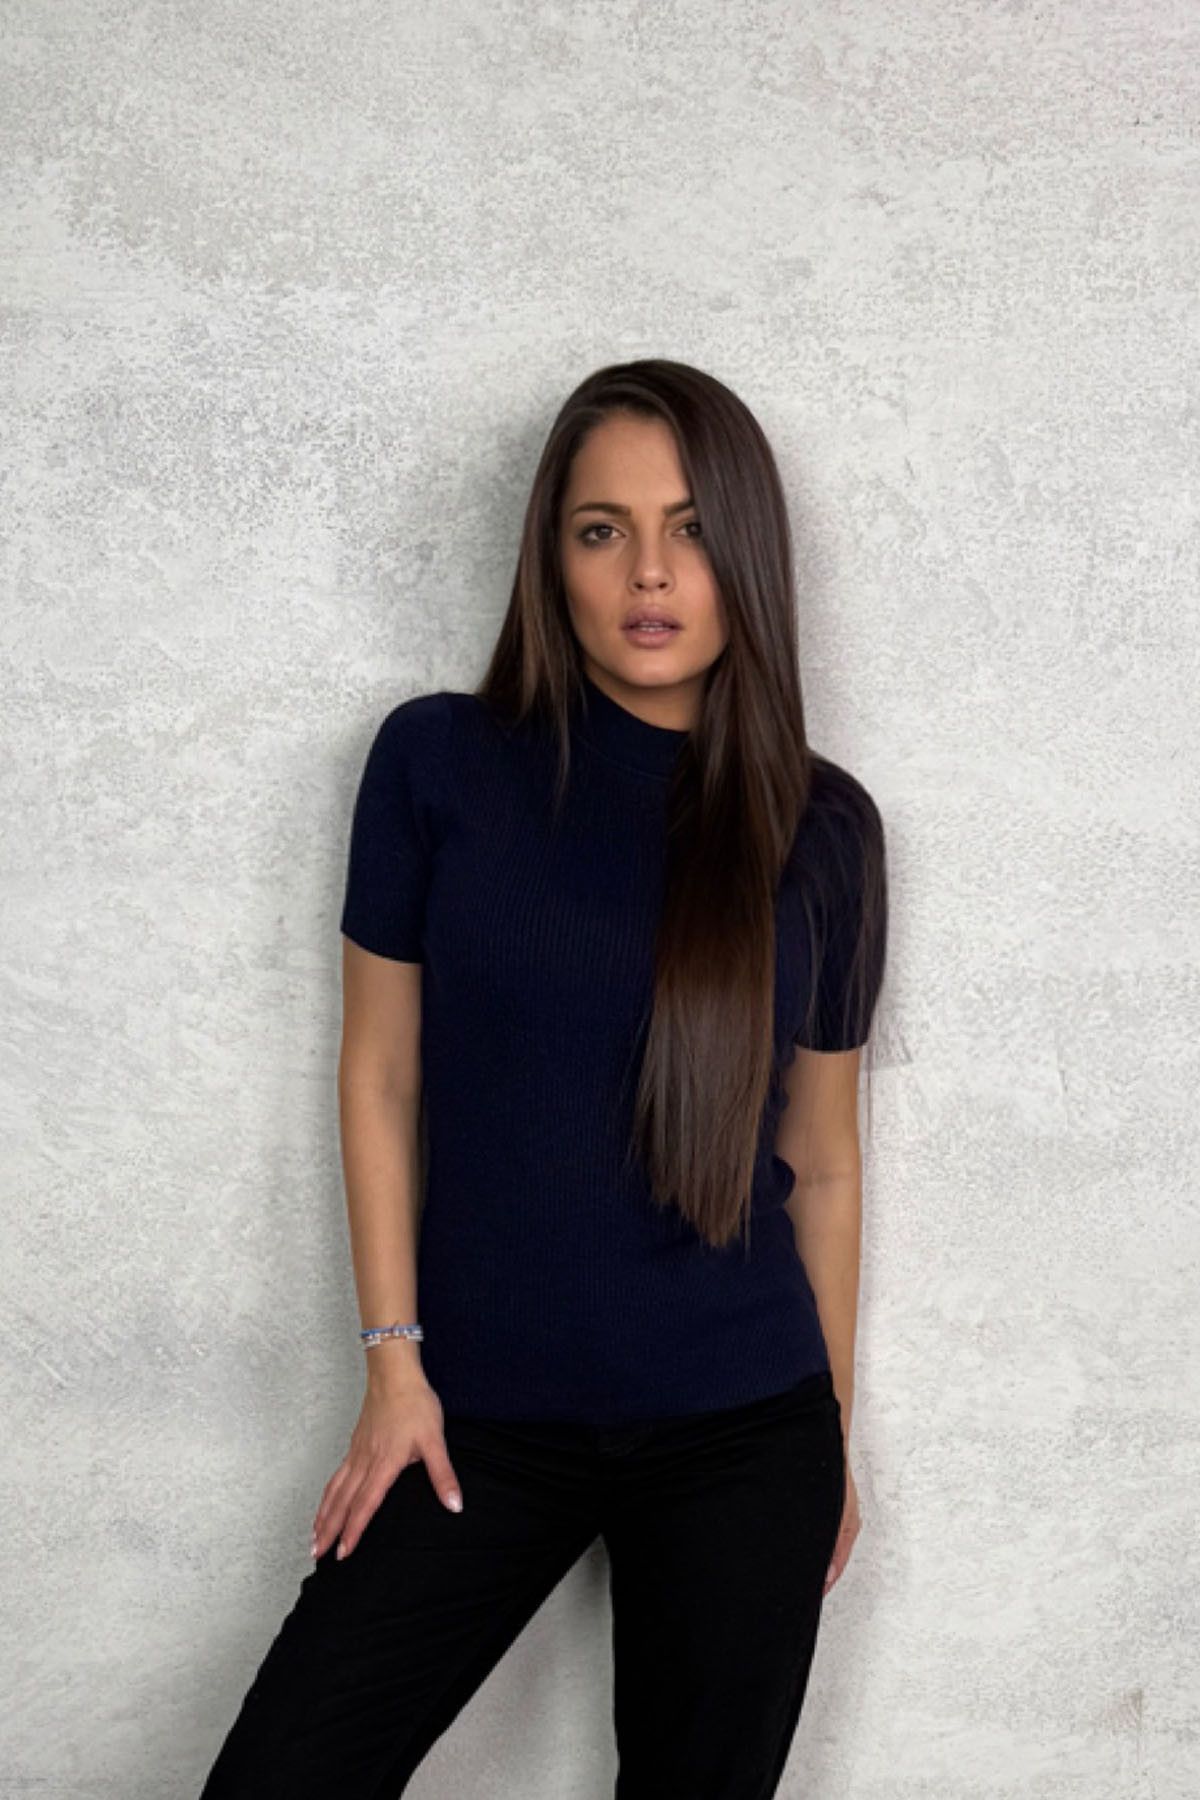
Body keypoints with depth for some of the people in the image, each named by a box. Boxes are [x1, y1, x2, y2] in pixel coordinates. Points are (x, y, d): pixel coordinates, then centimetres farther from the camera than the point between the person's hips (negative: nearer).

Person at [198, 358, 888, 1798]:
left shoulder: (820, 826, -1)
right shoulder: (438, 762, -5)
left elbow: (824, 1161, 6)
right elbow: (380, 1074, 1)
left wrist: (836, 1436, 12)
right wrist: (394, 1364, -2)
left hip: (741, 1436, 1)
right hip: (485, 1420, 0)